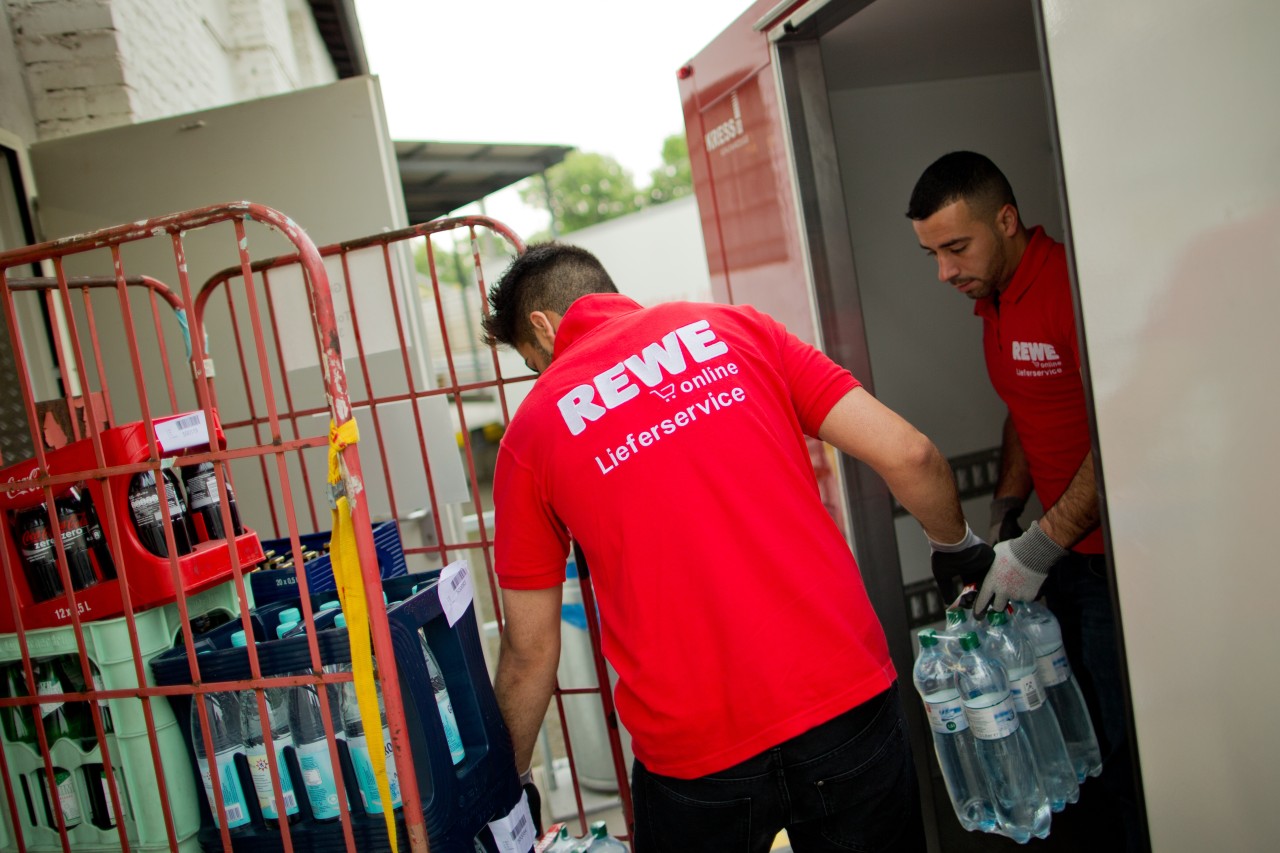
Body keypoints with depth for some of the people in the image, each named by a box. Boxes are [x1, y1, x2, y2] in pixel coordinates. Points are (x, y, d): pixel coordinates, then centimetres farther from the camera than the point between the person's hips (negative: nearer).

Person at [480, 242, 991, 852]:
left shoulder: (532, 428, 4)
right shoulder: (735, 328, 5)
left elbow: (530, 649, 8)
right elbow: (906, 455, -1)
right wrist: (959, 545, 20)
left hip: (692, 751, 0)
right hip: (847, 696, 1)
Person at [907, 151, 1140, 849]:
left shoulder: (1073, 283, -18)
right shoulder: (991, 301, 11)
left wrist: (1041, 547, -19)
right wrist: (1002, 518, 12)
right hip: (1060, 549, 8)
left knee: (1126, 732, 0)